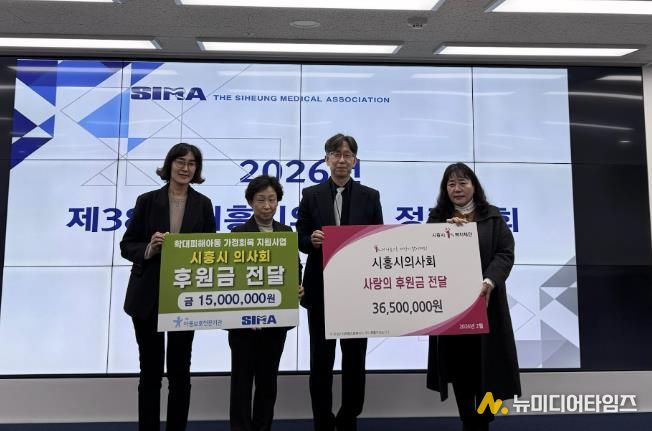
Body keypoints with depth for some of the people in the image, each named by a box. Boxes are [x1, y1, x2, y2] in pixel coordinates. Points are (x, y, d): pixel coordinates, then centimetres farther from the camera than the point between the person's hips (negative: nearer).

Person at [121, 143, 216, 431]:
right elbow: (127, 245, 1)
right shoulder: (147, 201, 1)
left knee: (180, 370, 9)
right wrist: (148, 249, -18)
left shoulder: (203, 204, 4)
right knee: (150, 369, 9)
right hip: (147, 297, -1)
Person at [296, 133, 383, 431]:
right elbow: (300, 240, 3)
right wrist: (312, 240, -18)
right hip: (321, 288, 0)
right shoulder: (311, 195, 4)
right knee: (321, 360, 9)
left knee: (355, 359, 10)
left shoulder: (370, 196, 5)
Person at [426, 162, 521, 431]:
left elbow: (505, 253, -4)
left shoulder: (492, 217, 6)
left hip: (484, 301, -1)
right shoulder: (437, 219, 9)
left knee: (485, 364, 5)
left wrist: (489, 282, -21)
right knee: (459, 365, 7)